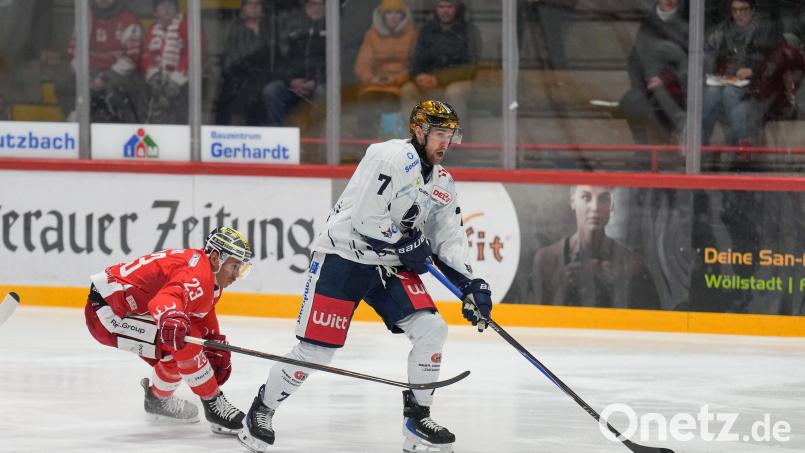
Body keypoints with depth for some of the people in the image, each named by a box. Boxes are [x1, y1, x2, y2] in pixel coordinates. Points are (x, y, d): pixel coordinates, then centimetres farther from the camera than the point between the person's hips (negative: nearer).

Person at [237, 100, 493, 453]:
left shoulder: (442, 183, 10)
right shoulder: (392, 156, -17)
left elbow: (449, 239, 11)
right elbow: (366, 216, -23)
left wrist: (470, 285, -3)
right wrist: (406, 245, -15)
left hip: (390, 266, 7)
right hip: (343, 256, -7)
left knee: (432, 330, -9)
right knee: (317, 349, -8)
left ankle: (416, 420, 3)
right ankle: (262, 409, 14)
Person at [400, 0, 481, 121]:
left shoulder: (470, 31, -6)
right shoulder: (427, 30, 5)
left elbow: (470, 68, -12)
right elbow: (417, 61, 7)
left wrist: (439, 79, -23)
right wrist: (419, 76, -18)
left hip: (459, 80, -4)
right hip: (431, 80, 4)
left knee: (453, 92, -38)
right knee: (407, 90, -24)